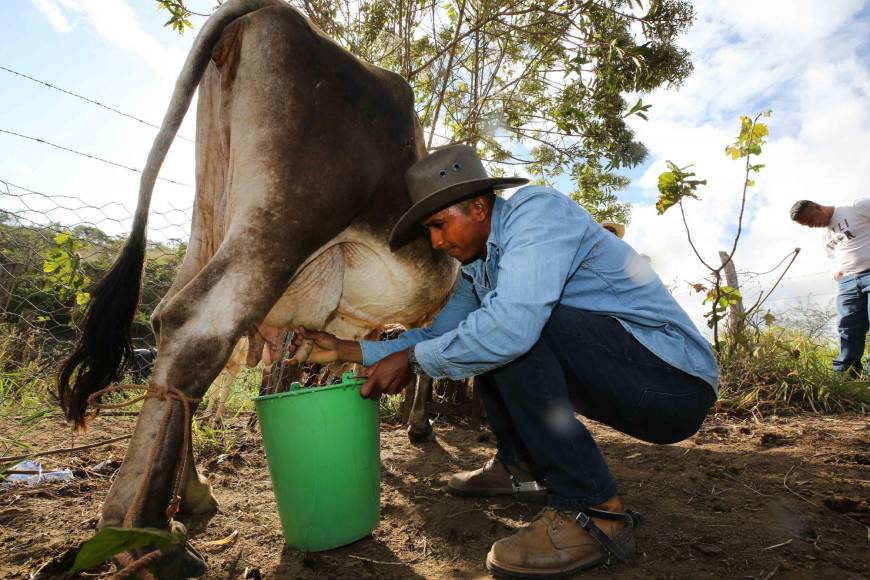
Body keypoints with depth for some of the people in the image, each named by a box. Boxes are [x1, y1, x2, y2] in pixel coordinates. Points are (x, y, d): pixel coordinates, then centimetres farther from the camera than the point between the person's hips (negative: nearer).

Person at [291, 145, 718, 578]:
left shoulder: (536, 209, -18)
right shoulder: (477, 264, 9)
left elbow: (511, 325, -34)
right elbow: (436, 334, 15)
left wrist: (412, 360, -20)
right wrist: (345, 350, 10)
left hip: (676, 379, -9)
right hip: (620, 379, 9)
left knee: (504, 333, -27)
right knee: (478, 339, 12)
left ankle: (593, 513, -18)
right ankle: (522, 468, 20)